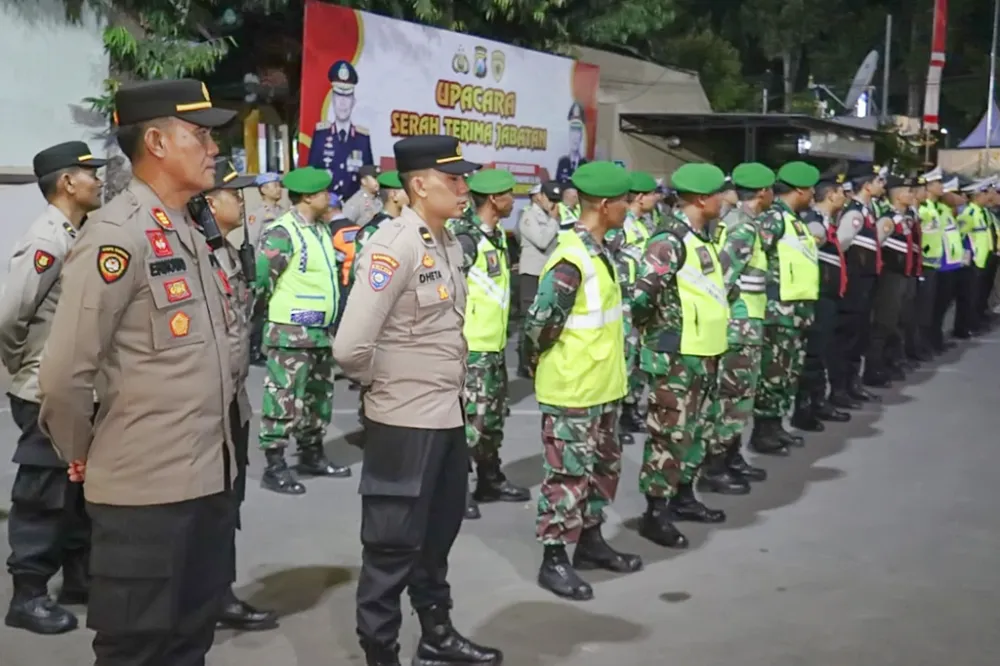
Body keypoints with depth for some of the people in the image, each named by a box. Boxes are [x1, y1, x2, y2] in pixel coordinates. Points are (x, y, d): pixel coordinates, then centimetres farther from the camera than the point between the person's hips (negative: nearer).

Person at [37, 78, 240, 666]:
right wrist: (84, 458, -4)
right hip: (144, 488, -8)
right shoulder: (117, 234, -16)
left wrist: (217, 448, 15)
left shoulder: (189, 234, 13)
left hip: (208, 478, 8)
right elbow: (65, 374, -18)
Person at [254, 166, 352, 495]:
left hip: (321, 331, 9)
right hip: (291, 332, -9)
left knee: (319, 396, 17)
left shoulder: (322, 229, 13)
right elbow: (259, 280, -18)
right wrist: (279, 309, -12)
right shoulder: (282, 233, -15)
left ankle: (312, 454, 30)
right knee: (285, 400, -5)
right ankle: (275, 466, 1)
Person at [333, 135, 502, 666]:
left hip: (448, 414, 8)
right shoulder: (392, 246, -18)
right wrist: (383, 384, -6)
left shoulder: (449, 243, 7)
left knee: (438, 535, 21)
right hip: (405, 421, -8)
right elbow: (350, 347, -24)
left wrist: (449, 388, 11)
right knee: (394, 546, 6)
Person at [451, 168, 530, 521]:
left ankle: (490, 480, 30)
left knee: (493, 415, 18)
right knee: (471, 418, -4)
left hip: (494, 343, 10)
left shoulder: (496, 235, 11)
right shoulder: (466, 238, -19)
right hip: (470, 346, -9)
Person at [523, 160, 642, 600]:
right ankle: (553, 560, 13)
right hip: (572, 391, -9)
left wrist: (604, 366, 17)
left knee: (604, 466, 19)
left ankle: (590, 542, 33)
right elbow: (539, 324, -21)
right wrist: (542, 366, -5)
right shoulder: (571, 262, -23)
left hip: (602, 385, 9)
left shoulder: (600, 253, 8)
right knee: (568, 474, 1)